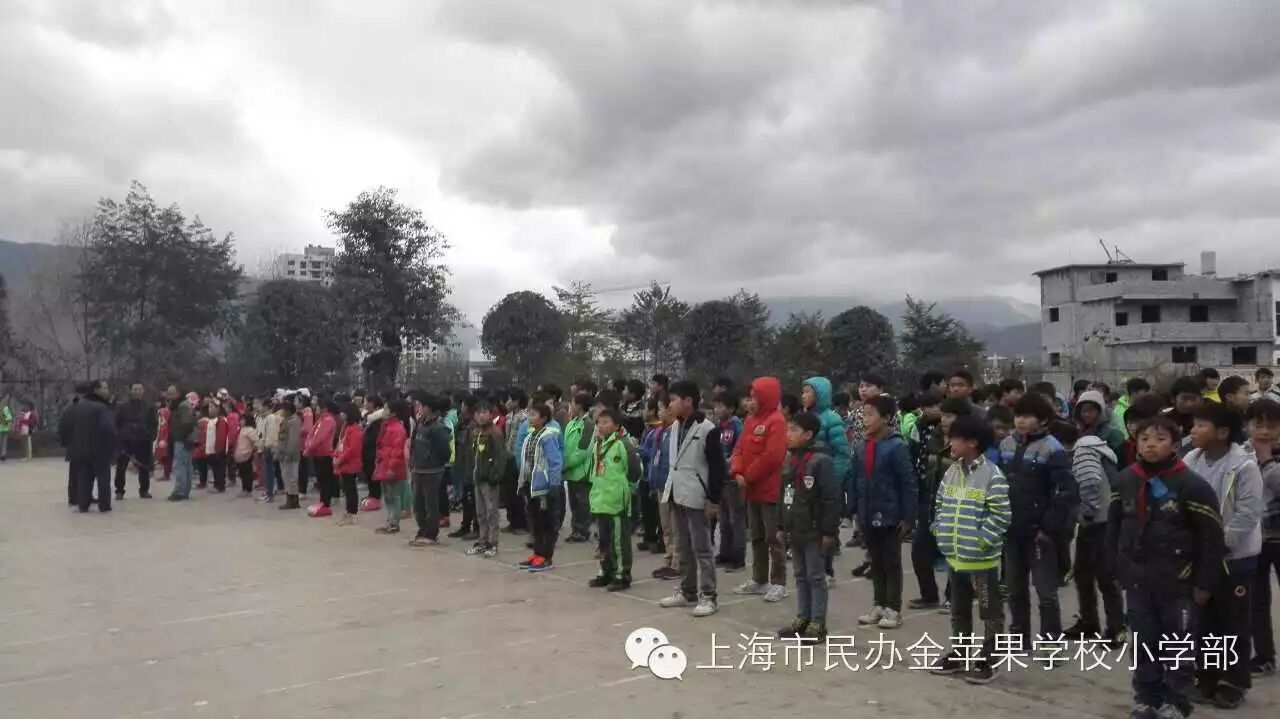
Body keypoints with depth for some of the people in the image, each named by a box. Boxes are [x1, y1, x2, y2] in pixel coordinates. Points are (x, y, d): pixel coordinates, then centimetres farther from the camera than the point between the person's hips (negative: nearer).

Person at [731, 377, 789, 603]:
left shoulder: (776, 421, -14)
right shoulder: (751, 420, 13)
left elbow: (772, 456, -22)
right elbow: (740, 449, 13)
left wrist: (749, 476, -15)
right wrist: (738, 472, -5)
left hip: (769, 490, -8)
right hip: (751, 490, 9)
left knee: (773, 537, -1)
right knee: (757, 536, 15)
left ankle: (778, 583, 7)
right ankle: (759, 580, 25)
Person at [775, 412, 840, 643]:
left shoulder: (821, 461, -16)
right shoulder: (789, 460, 9)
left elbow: (832, 499, -18)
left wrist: (829, 531, -17)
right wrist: (781, 526, 15)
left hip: (815, 532, -8)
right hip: (795, 531, 8)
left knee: (816, 577, 1)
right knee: (800, 576, 15)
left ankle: (818, 623, 8)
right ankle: (803, 617, 25)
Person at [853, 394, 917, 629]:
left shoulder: (896, 447, -16)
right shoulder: (861, 448, 4)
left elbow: (909, 484, -15)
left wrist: (908, 517, -15)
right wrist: (855, 511, 6)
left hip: (890, 516, -6)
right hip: (868, 516, 6)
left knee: (892, 563, 6)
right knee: (875, 562, 16)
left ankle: (894, 609, 16)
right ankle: (879, 605, 27)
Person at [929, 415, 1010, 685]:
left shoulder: (992, 475, -16)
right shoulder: (952, 472, 7)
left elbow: (1001, 516, -17)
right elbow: (941, 504, 17)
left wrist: (980, 541, -18)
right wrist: (940, 531, 7)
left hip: (982, 559, -8)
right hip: (955, 556, 8)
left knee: (990, 611, 6)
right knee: (959, 609, 18)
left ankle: (987, 661, 15)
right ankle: (959, 655, 31)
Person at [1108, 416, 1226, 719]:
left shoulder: (1192, 484, -13)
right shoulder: (1124, 481, 3)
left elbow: (1211, 537, -10)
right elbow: (1113, 528, 12)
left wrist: (1204, 583, -8)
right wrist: (1119, 569, 10)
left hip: (1178, 583, -4)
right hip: (1137, 581, 4)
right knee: (1143, 645, 13)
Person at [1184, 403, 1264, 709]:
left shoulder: (1244, 466, -17)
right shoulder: (1191, 460, -1)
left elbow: (1248, 513, -19)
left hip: (1235, 557, -5)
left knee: (1233, 622, 7)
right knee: (1204, 619, 13)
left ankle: (1233, 683, 20)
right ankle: (1207, 678, 25)